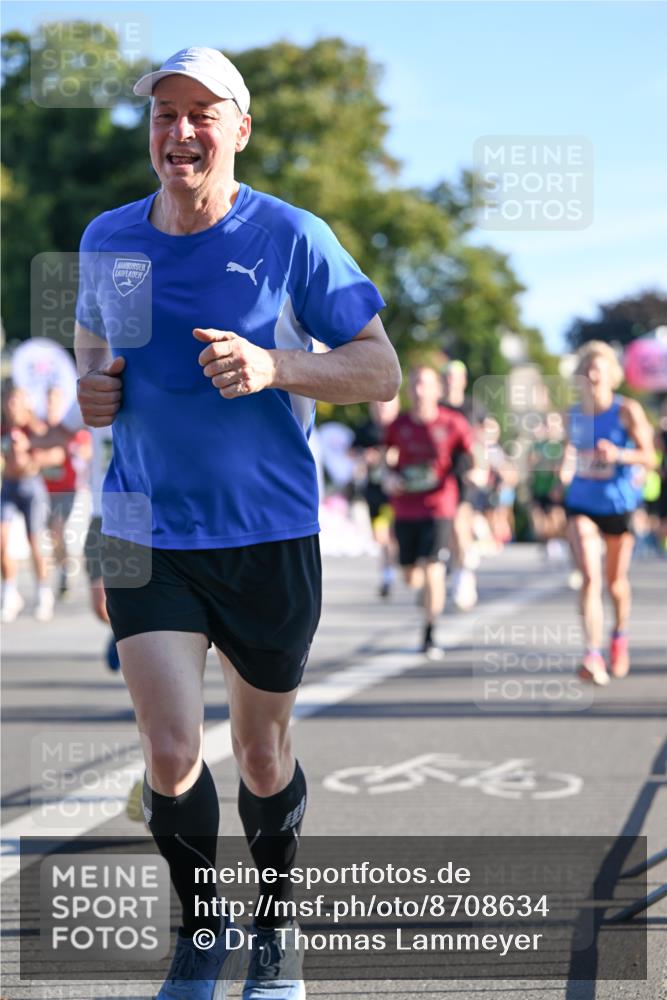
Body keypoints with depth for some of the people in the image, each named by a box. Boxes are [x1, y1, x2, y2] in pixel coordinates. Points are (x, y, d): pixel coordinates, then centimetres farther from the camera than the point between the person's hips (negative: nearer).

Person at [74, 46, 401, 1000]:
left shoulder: (292, 238, -8)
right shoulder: (107, 239, 3)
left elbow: (381, 369, -5)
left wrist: (275, 368, -21)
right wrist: (90, 388, -2)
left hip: (269, 536, -2)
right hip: (145, 533, 2)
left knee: (262, 757, 11)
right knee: (171, 752, -10)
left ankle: (276, 924, 37)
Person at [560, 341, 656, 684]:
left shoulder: (627, 410, -11)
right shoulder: (574, 414, 1)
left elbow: (649, 458, -15)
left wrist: (619, 454, -32)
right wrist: (566, 470, 1)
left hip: (618, 505, -1)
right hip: (581, 504, 1)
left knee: (616, 583, 13)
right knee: (590, 578, -16)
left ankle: (620, 635, 43)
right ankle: (593, 655, -23)